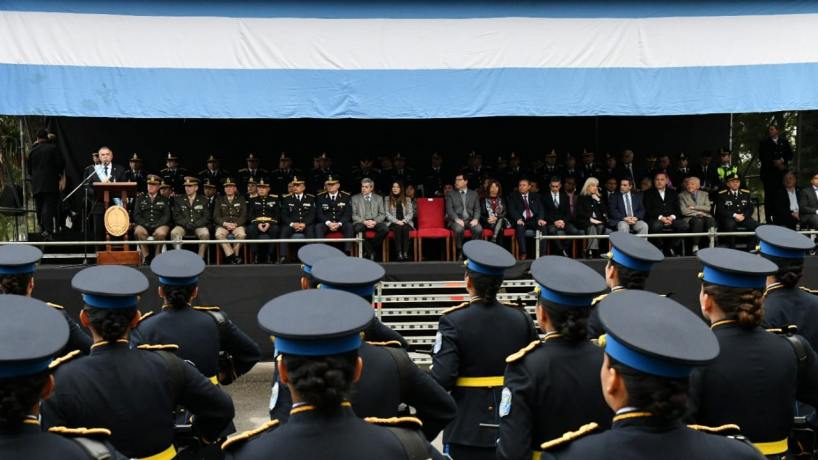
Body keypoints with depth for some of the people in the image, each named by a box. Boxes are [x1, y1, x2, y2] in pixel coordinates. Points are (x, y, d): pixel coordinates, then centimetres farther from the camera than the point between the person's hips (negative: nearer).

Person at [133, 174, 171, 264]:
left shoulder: (164, 200, 18)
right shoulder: (140, 199, 21)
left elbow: (166, 216, 6)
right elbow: (136, 215, 11)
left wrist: (157, 226, -12)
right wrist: (146, 225, -8)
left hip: (159, 226, -1)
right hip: (144, 225, 1)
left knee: (162, 233, -37)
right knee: (138, 231, -35)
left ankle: (157, 256, -15)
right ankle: (146, 257, -19)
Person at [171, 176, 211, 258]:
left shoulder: (203, 200, 11)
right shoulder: (178, 200, 12)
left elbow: (206, 217, 5)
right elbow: (176, 216, 4)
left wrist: (195, 224, -12)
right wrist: (186, 224, -13)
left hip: (198, 226, -1)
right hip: (183, 227, 1)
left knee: (205, 233, -34)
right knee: (174, 232, -32)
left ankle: (200, 257, -27)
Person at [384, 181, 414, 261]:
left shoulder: (407, 199, 17)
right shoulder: (387, 199, 14)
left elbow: (410, 213, 8)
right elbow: (387, 214, 3)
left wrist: (404, 221, -12)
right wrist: (397, 221, -12)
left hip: (406, 223, 1)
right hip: (393, 223, -1)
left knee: (405, 229, -34)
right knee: (398, 228, -35)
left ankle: (405, 253, -41)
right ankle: (399, 253, -42)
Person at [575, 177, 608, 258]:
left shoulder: (599, 197, 22)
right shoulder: (582, 198, 10)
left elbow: (604, 211, 15)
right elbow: (580, 212, -1)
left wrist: (598, 200, 0)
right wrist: (590, 219, -12)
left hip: (599, 221, 3)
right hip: (585, 222, -3)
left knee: (600, 227, -30)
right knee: (592, 227, -34)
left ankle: (595, 251, -33)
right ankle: (591, 251, -40)